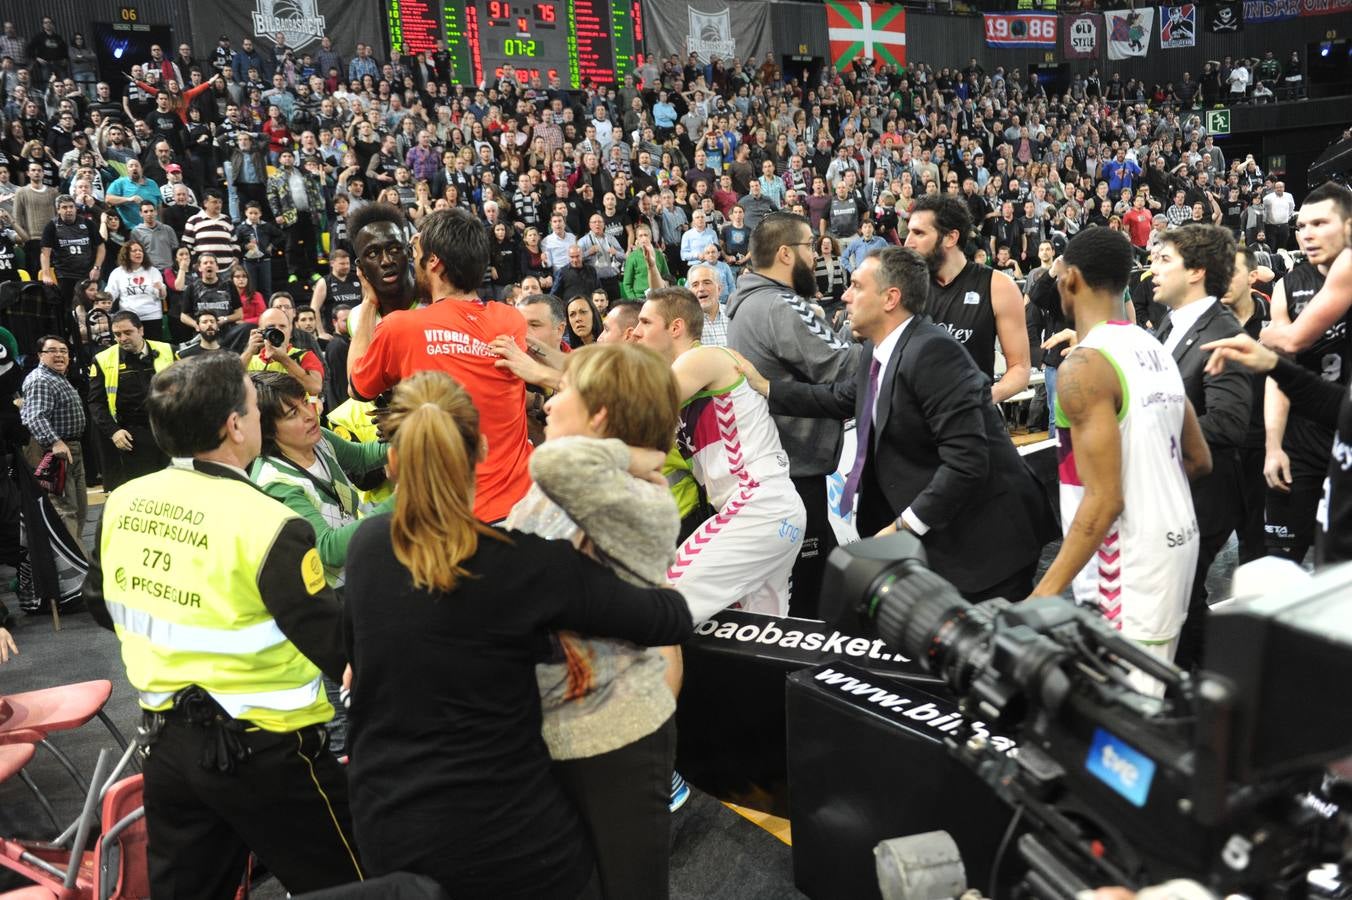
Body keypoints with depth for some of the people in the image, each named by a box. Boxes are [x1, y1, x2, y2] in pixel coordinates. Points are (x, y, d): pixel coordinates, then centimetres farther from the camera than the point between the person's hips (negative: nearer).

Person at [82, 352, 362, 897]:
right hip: (262, 752, -7)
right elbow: (340, 652, -20)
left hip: (165, 741, 7)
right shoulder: (267, 525, -25)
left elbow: (100, 603, 14)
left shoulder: (121, 504, -3)